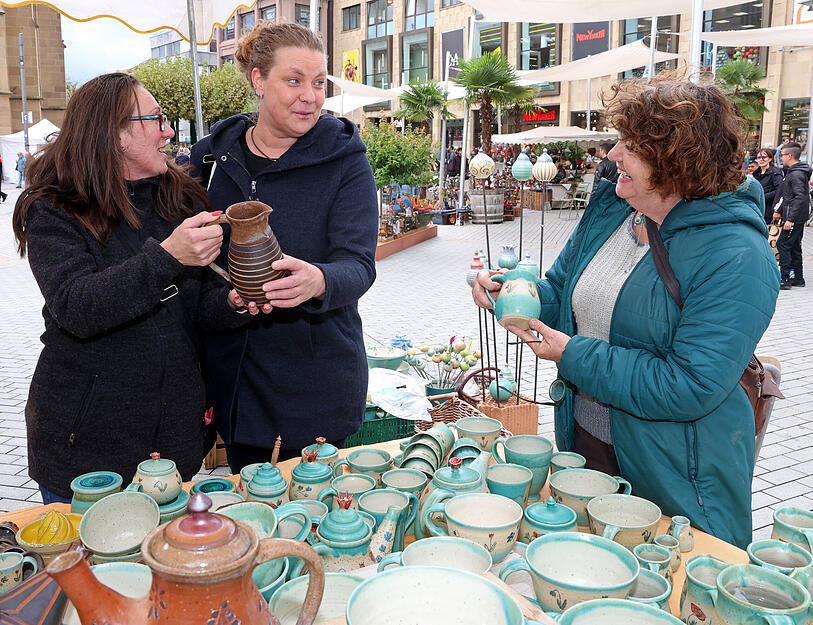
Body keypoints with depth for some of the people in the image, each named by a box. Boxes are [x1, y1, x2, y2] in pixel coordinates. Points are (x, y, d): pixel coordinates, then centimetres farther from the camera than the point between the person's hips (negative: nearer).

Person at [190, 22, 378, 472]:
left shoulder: (345, 161, -5)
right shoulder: (211, 156, 3)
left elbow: (358, 264, -16)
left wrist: (318, 281, -38)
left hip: (317, 389, -3)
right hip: (233, 381, 3)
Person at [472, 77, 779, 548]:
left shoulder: (736, 257, -23)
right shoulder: (609, 208, -1)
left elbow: (690, 386, -28)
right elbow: (562, 290, 9)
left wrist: (573, 355, -26)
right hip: (582, 441, 6)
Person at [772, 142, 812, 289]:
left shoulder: (797, 174, -17)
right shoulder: (791, 172, 15)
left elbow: (800, 198, -23)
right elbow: (783, 193, 22)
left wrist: (790, 219, -26)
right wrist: (778, 211, 18)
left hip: (795, 218, -10)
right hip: (797, 218, 10)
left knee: (783, 245, -9)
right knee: (794, 247, 14)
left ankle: (785, 279, -8)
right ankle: (797, 278, 20)